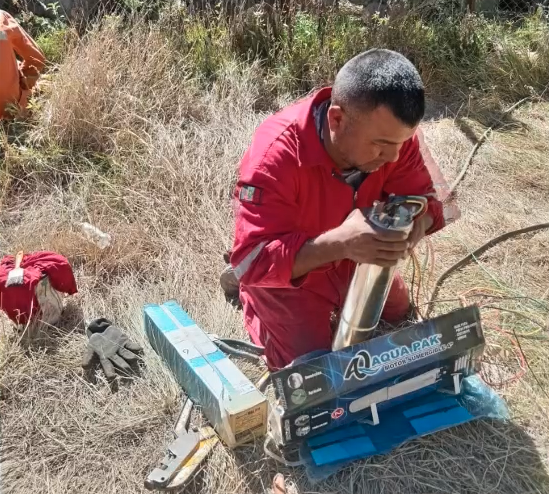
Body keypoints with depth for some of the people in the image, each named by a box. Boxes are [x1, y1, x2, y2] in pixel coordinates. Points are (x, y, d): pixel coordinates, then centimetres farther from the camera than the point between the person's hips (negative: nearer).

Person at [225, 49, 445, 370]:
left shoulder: (391, 131, -22)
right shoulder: (275, 154, -39)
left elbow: (424, 198, -11)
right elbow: (251, 260, -41)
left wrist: (416, 220, -37)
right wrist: (339, 242, -55)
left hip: (355, 260, 6)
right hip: (286, 272, -5)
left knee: (401, 316, 20)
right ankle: (252, 300, 18)